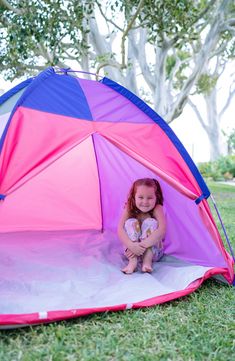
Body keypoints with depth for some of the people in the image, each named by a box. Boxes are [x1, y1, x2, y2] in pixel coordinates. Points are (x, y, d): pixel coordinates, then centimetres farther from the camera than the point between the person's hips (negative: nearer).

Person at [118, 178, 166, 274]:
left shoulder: (157, 209, -17)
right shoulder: (129, 209, -12)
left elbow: (162, 230, -31)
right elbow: (120, 229, -24)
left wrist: (142, 245, -39)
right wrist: (132, 245, -41)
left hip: (153, 251, -1)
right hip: (133, 250, 2)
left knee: (151, 222, -25)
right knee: (131, 223, -23)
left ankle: (147, 260, -30)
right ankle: (133, 261, -33)